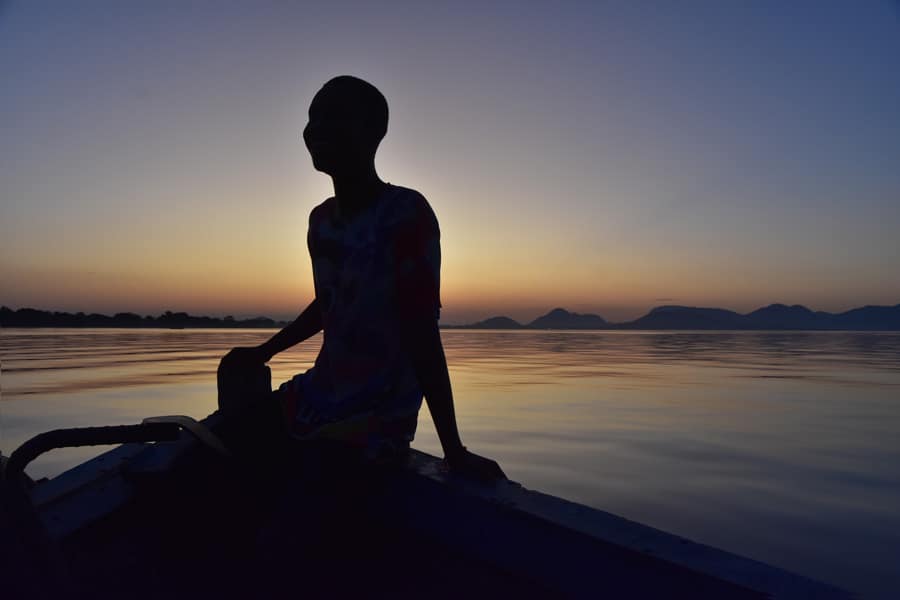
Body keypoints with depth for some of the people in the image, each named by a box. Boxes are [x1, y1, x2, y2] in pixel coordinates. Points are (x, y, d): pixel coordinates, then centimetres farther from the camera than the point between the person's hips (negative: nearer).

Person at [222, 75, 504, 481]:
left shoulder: (406, 214, -18)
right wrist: (263, 352, 28)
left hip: (376, 421, -8)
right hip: (315, 398, 8)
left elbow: (422, 337, -22)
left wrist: (454, 451, -20)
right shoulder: (321, 219, 8)